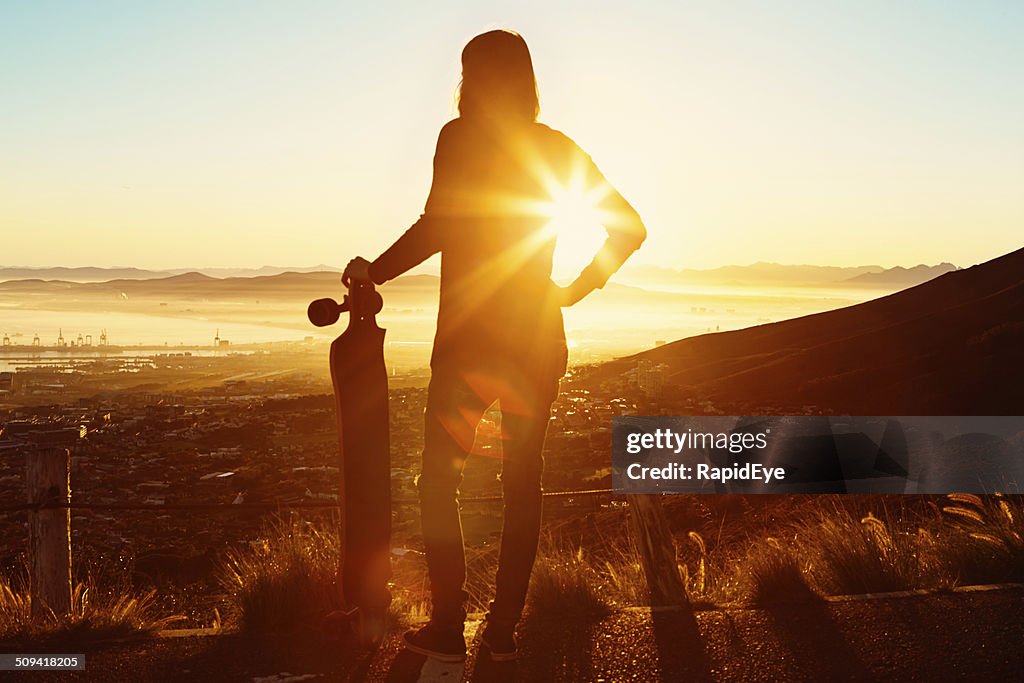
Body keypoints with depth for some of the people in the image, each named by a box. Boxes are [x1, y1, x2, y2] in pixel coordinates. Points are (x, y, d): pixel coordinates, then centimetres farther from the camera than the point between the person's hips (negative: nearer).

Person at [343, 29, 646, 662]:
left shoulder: (460, 137, -6)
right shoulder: (558, 150, 8)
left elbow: (436, 226, -17)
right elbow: (630, 227, 8)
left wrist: (374, 271, -6)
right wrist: (577, 288, 11)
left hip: (470, 337, -4)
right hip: (539, 339, 5)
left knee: (439, 478, 6)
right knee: (524, 481, 9)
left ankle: (448, 628, 4)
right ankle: (505, 628, 13)